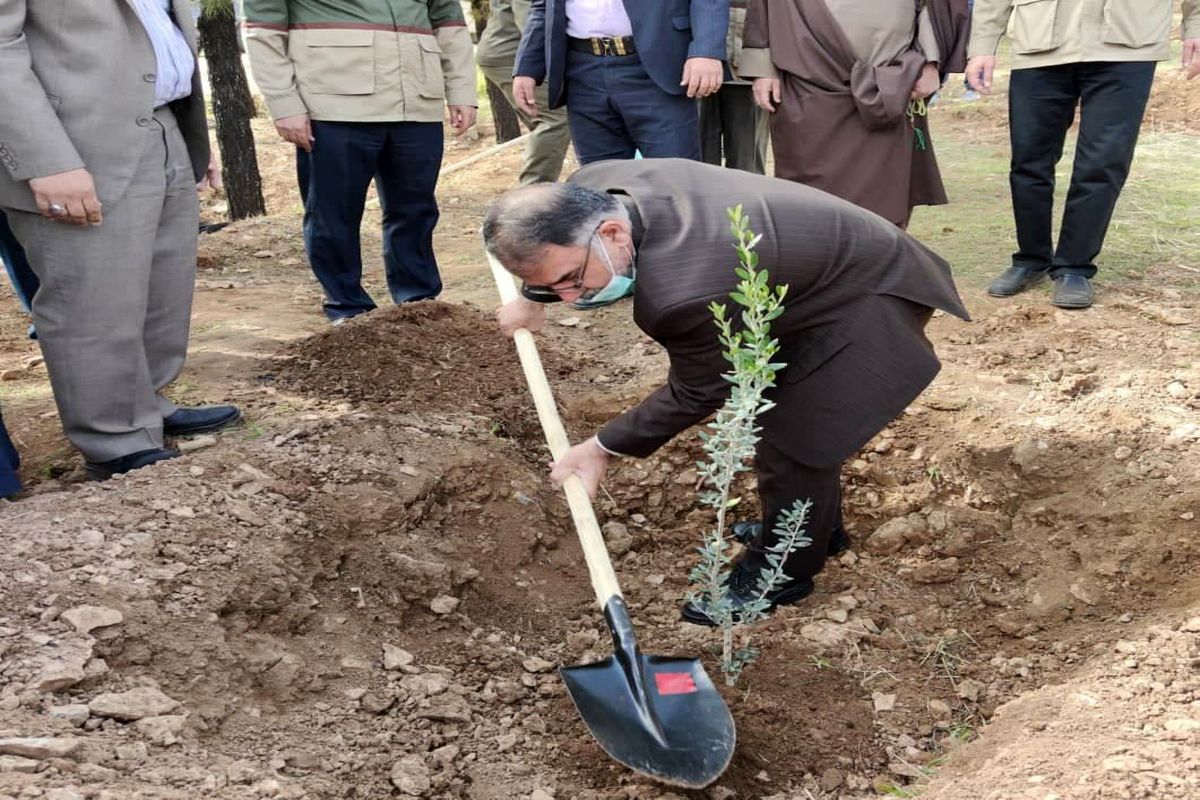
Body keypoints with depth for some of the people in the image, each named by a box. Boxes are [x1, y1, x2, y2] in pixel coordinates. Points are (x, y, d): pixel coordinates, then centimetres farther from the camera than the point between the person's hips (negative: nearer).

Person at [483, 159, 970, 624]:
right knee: (773, 414, 23)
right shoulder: (591, 190, -17)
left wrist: (603, 448, -12)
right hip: (831, 265, 10)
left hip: (863, 298, -9)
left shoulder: (686, 289, -43)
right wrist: (532, 299, 25)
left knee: (793, 443, -7)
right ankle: (815, 524, 44)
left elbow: (695, 394, -23)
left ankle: (782, 572, 17)